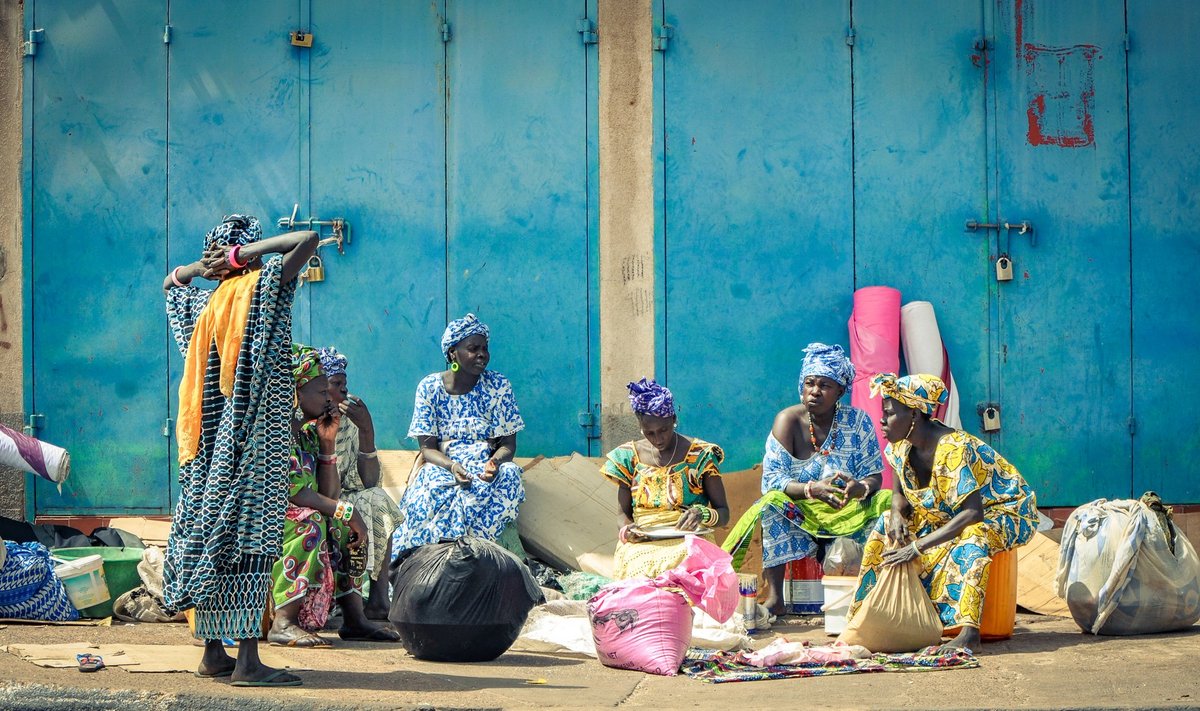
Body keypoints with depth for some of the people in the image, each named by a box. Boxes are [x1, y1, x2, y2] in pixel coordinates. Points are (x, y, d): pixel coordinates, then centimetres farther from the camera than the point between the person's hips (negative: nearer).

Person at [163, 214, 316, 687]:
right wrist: (247, 252, -6)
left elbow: (171, 283, 33)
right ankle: (247, 661, -12)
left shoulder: (207, 302, 12)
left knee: (210, 533, 9)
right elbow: (308, 239, -15)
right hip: (253, 437, -7)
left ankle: (214, 652, 14)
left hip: (211, 440, 7)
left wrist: (203, 266, 15)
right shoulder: (262, 287, -6)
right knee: (249, 538, -9)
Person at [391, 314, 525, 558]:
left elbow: (508, 444, 0)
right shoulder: (430, 387, 0)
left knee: (509, 474, -34)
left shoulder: (499, 386, 1)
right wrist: (451, 466, -26)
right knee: (431, 481, -37)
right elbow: (427, 448, -3)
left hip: (487, 468, 1)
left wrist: (495, 462, -25)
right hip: (443, 466, -1)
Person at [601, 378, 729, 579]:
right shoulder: (629, 457, 12)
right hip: (641, 545, 1)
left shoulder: (700, 455, 5)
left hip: (687, 542, -1)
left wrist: (703, 514, -15)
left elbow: (723, 512, 8)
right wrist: (626, 529, -7)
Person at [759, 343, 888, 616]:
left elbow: (875, 476, -6)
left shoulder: (857, 421, -2)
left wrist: (861, 488, -31)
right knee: (773, 503, -31)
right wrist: (812, 489, -32)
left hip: (848, 516, 1)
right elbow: (771, 481, -14)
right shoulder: (787, 421, -6)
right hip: (799, 517, -1)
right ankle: (774, 597, -32)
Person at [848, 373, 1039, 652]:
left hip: (1008, 513, -9)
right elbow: (899, 493, 8)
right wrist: (897, 512, -18)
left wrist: (917, 547, -40)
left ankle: (969, 632, -45)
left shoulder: (953, 450, -31)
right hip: (952, 514, 9)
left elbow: (973, 513, -37)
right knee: (888, 526, -3)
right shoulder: (901, 447, -6)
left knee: (971, 537, -40)